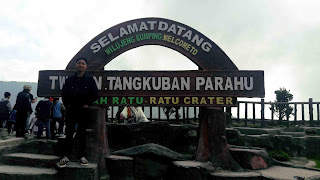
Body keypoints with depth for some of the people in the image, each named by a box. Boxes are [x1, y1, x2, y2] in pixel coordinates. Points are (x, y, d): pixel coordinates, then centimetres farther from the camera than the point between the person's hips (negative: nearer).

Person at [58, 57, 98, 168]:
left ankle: (82, 156, 13)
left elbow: (95, 94, 3)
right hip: (71, 110, 1)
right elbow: (64, 93, 11)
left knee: (82, 133, 6)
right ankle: (66, 156, 9)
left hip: (83, 110, -1)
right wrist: (67, 105, 2)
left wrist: (88, 104, -3)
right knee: (69, 133, 2)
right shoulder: (69, 79, 7)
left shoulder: (90, 79, 3)